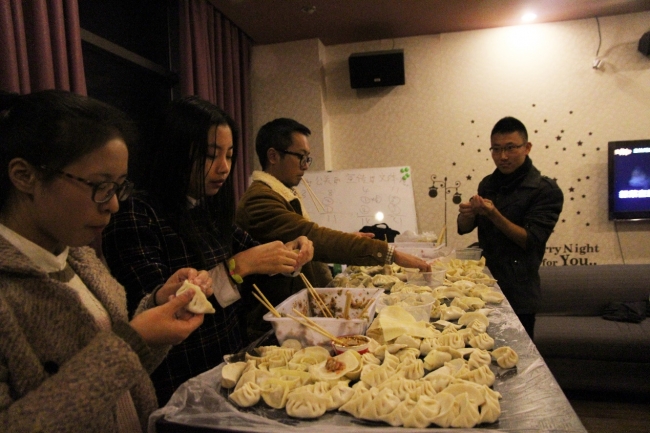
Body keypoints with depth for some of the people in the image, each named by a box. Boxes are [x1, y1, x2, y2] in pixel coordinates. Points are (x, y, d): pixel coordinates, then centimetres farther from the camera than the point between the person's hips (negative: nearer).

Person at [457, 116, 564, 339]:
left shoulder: (546, 190, -9)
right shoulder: (488, 183, 7)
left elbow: (530, 241, -16)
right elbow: (464, 228, 9)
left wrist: (493, 214, -28)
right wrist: (467, 214, -14)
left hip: (518, 293, -5)